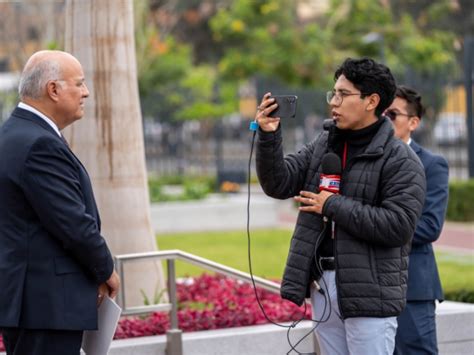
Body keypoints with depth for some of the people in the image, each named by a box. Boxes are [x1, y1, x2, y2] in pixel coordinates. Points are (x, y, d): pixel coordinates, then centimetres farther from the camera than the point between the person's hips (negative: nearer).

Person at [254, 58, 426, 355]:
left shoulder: (400, 160, -8)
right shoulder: (322, 146, 12)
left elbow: (398, 225, -18)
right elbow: (280, 183, 6)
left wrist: (333, 206, -14)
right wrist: (269, 136, -11)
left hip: (369, 293, -7)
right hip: (321, 285, 7)